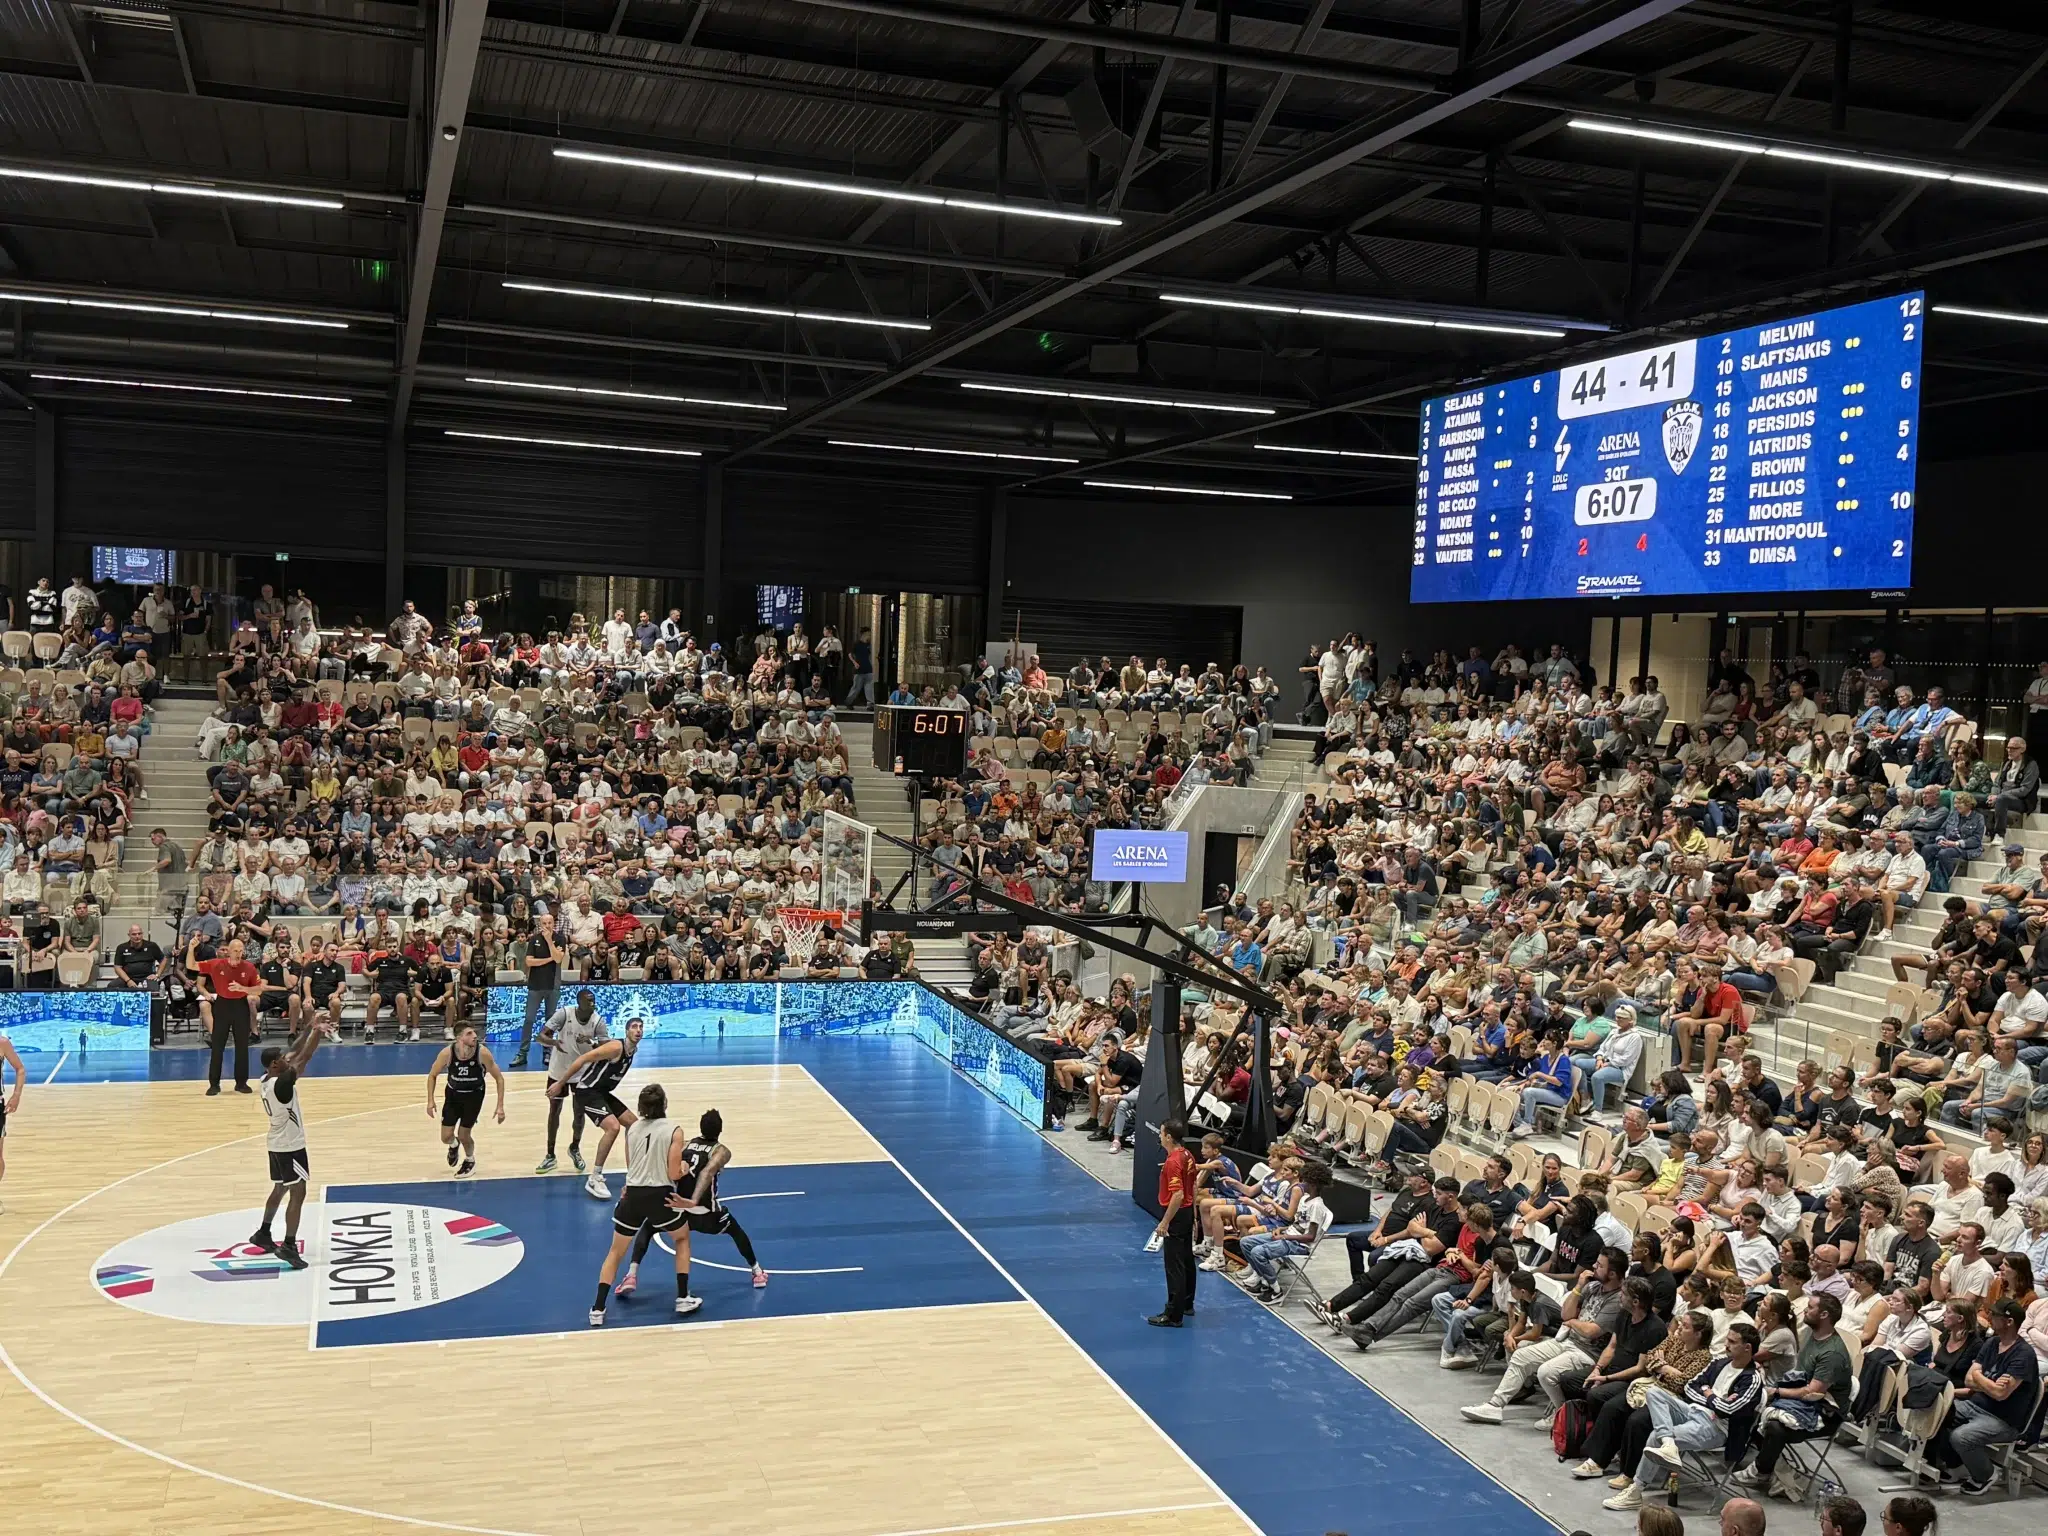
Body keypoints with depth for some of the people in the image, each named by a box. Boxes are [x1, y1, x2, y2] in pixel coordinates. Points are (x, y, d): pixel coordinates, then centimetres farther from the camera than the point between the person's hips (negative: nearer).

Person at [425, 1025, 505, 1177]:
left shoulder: (482, 1052, -30)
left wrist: (500, 1106, -18)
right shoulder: (447, 1052, -27)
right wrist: (430, 1100, -14)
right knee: (446, 1137, 2)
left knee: (463, 1135, -1)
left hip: (474, 1095, -1)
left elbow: (499, 1078, -16)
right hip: (453, 1094, 1)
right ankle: (453, 1146, 41)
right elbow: (432, 1075, -7)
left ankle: (470, 1161, 31)